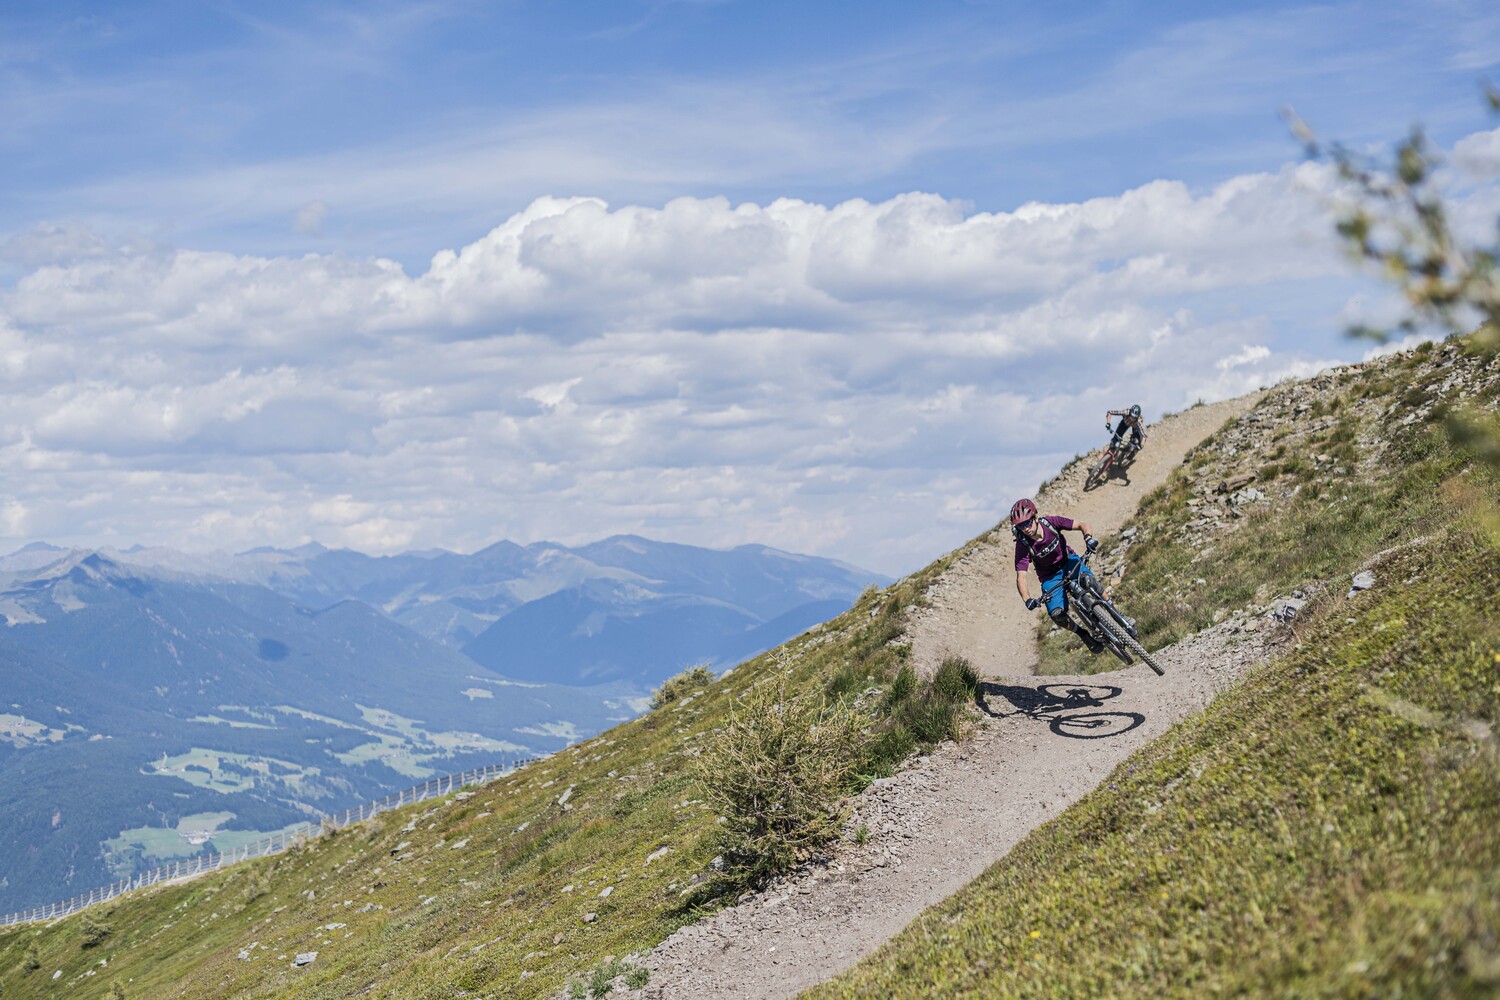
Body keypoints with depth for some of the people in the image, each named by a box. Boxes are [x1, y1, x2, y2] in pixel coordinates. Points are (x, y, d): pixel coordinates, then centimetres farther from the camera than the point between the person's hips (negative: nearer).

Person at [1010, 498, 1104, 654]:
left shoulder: (1050, 522, -23)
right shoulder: (1023, 545, -26)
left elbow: (1082, 524, -17)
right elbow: (1021, 578, -28)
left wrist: (1089, 538, -39)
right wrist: (1028, 600, -45)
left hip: (1068, 561, 0)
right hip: (1050, 577, 0)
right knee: (1057, 615, -20)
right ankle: (1083, 634, 9)